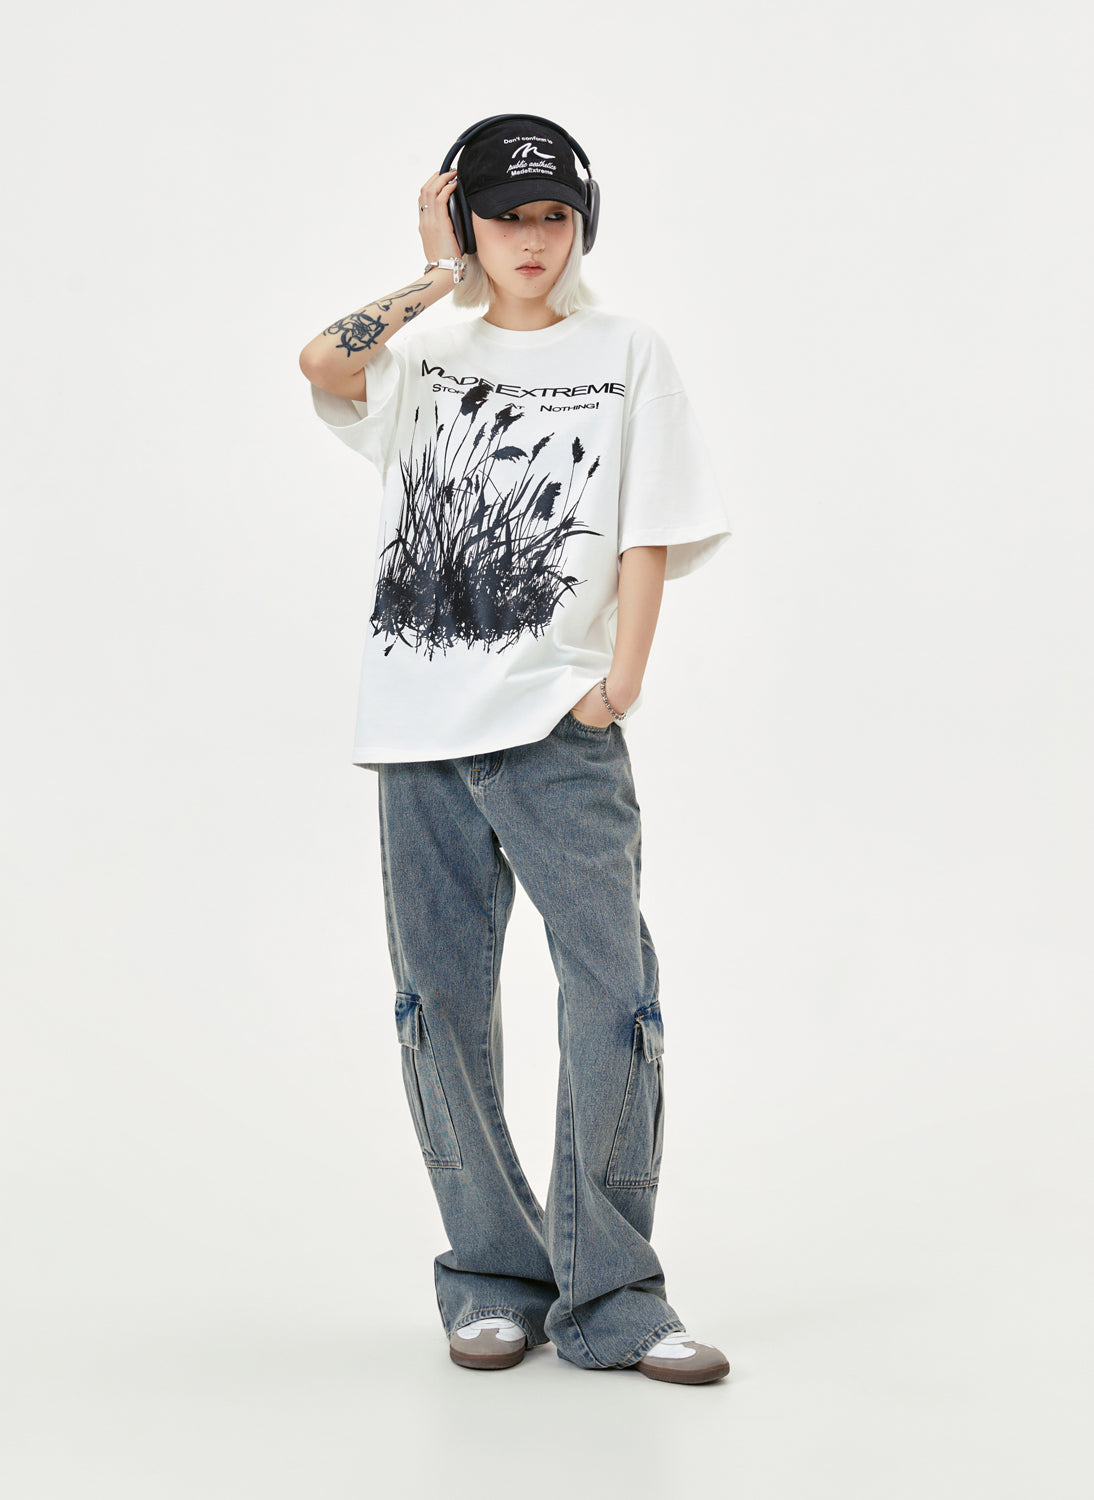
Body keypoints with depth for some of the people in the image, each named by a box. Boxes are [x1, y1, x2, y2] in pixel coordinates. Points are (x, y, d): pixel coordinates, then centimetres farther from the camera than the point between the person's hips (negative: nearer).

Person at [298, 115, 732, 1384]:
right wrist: (439, 278, 1)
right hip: (422, 727, 2)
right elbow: (324, 363, -10)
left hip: (562, 731, -2)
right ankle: (492, 1280, 17)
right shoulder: (422, 350, 14)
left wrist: (622, 678, -7)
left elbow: (651, 534, 5)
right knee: (441, 1006, 4)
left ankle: (609, 1299, 0)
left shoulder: (625, 354, 11)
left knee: (615, 1000, -10)